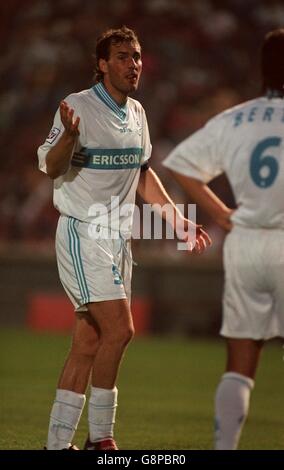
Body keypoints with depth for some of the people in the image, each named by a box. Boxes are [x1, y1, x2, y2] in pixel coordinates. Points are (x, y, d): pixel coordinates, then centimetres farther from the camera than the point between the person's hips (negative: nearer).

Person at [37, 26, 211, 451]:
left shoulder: (137, 113, 11)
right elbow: (52, 168, -20)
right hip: (83, 234, -7)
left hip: (119, 236, 7)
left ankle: (58, 442, 10)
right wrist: (69, 135, -39)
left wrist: (177, 219, 19)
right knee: (119, 328, -16)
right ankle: (100, 437, -5)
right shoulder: (79, 106, -12)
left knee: (89, 343, 6)